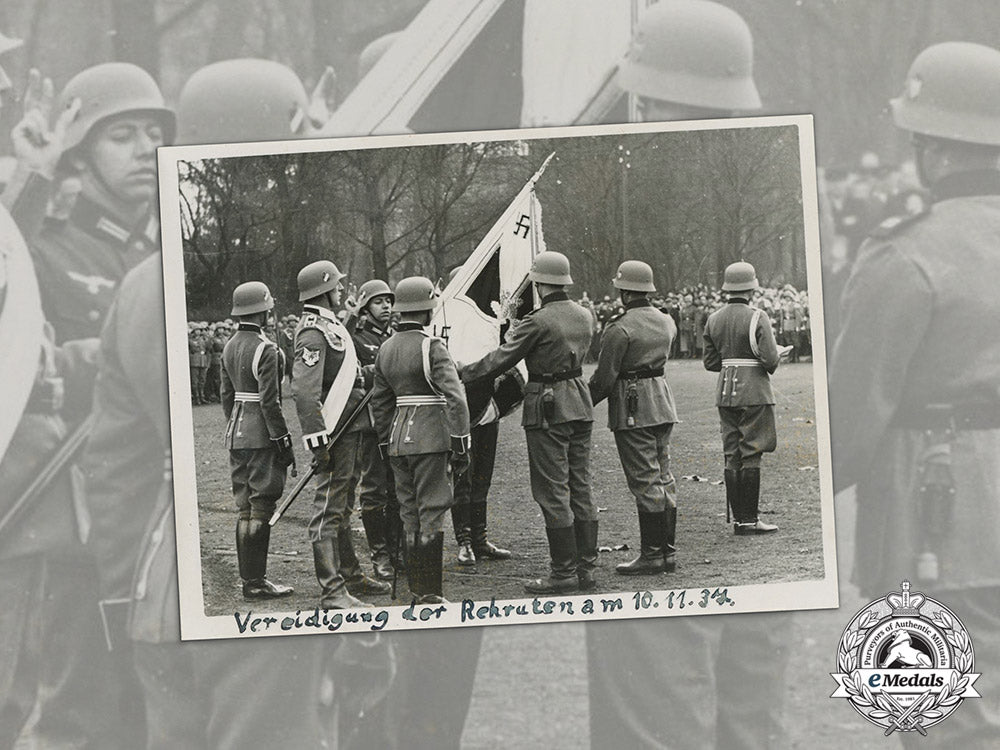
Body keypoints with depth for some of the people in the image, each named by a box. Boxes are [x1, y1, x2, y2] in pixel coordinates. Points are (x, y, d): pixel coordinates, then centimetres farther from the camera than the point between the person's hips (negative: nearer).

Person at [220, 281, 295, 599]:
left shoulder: (230, 346, 10)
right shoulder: (265, 349, -15)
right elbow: (269, 401, -18)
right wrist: (283, 441, -14)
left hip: (237, 433, 8)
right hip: (262, 436, -8)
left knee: (245, 508, 12)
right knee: (261, 508, -4)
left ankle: (249, 576, 17)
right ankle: (255, 581, -3)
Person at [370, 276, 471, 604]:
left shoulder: (386, 349, 10)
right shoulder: (432, 348, -12)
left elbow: (379, 402, 16)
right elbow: (455, 400, -18)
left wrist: (387, 447, 23)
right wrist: (461, 447, -12)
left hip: (399, 439, 7)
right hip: (431, 439, -7)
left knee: (410, 515, 12)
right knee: (431, 515, -4)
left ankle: (416, 590, 16)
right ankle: (431, 593, -3)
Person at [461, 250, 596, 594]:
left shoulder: (538, 322, -16)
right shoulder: (584, 317, 7)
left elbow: (501, 359, -12)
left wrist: (462, 375, 2)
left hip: (548, 407, -8)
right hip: (580, 403, 8)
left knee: (552, 492, -3)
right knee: (580, 488, 11)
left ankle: (564, 573, -3)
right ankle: (586, 568, 14)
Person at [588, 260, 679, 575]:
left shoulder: (620, 329, -16)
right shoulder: (666, 322, 8)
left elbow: (604, 378, -14)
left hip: (632, 408, -8)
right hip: (662, 403, 8)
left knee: (644, 481, -5)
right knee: (663, 477, 11)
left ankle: (652, 555, -3)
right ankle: (667, 551, 15)